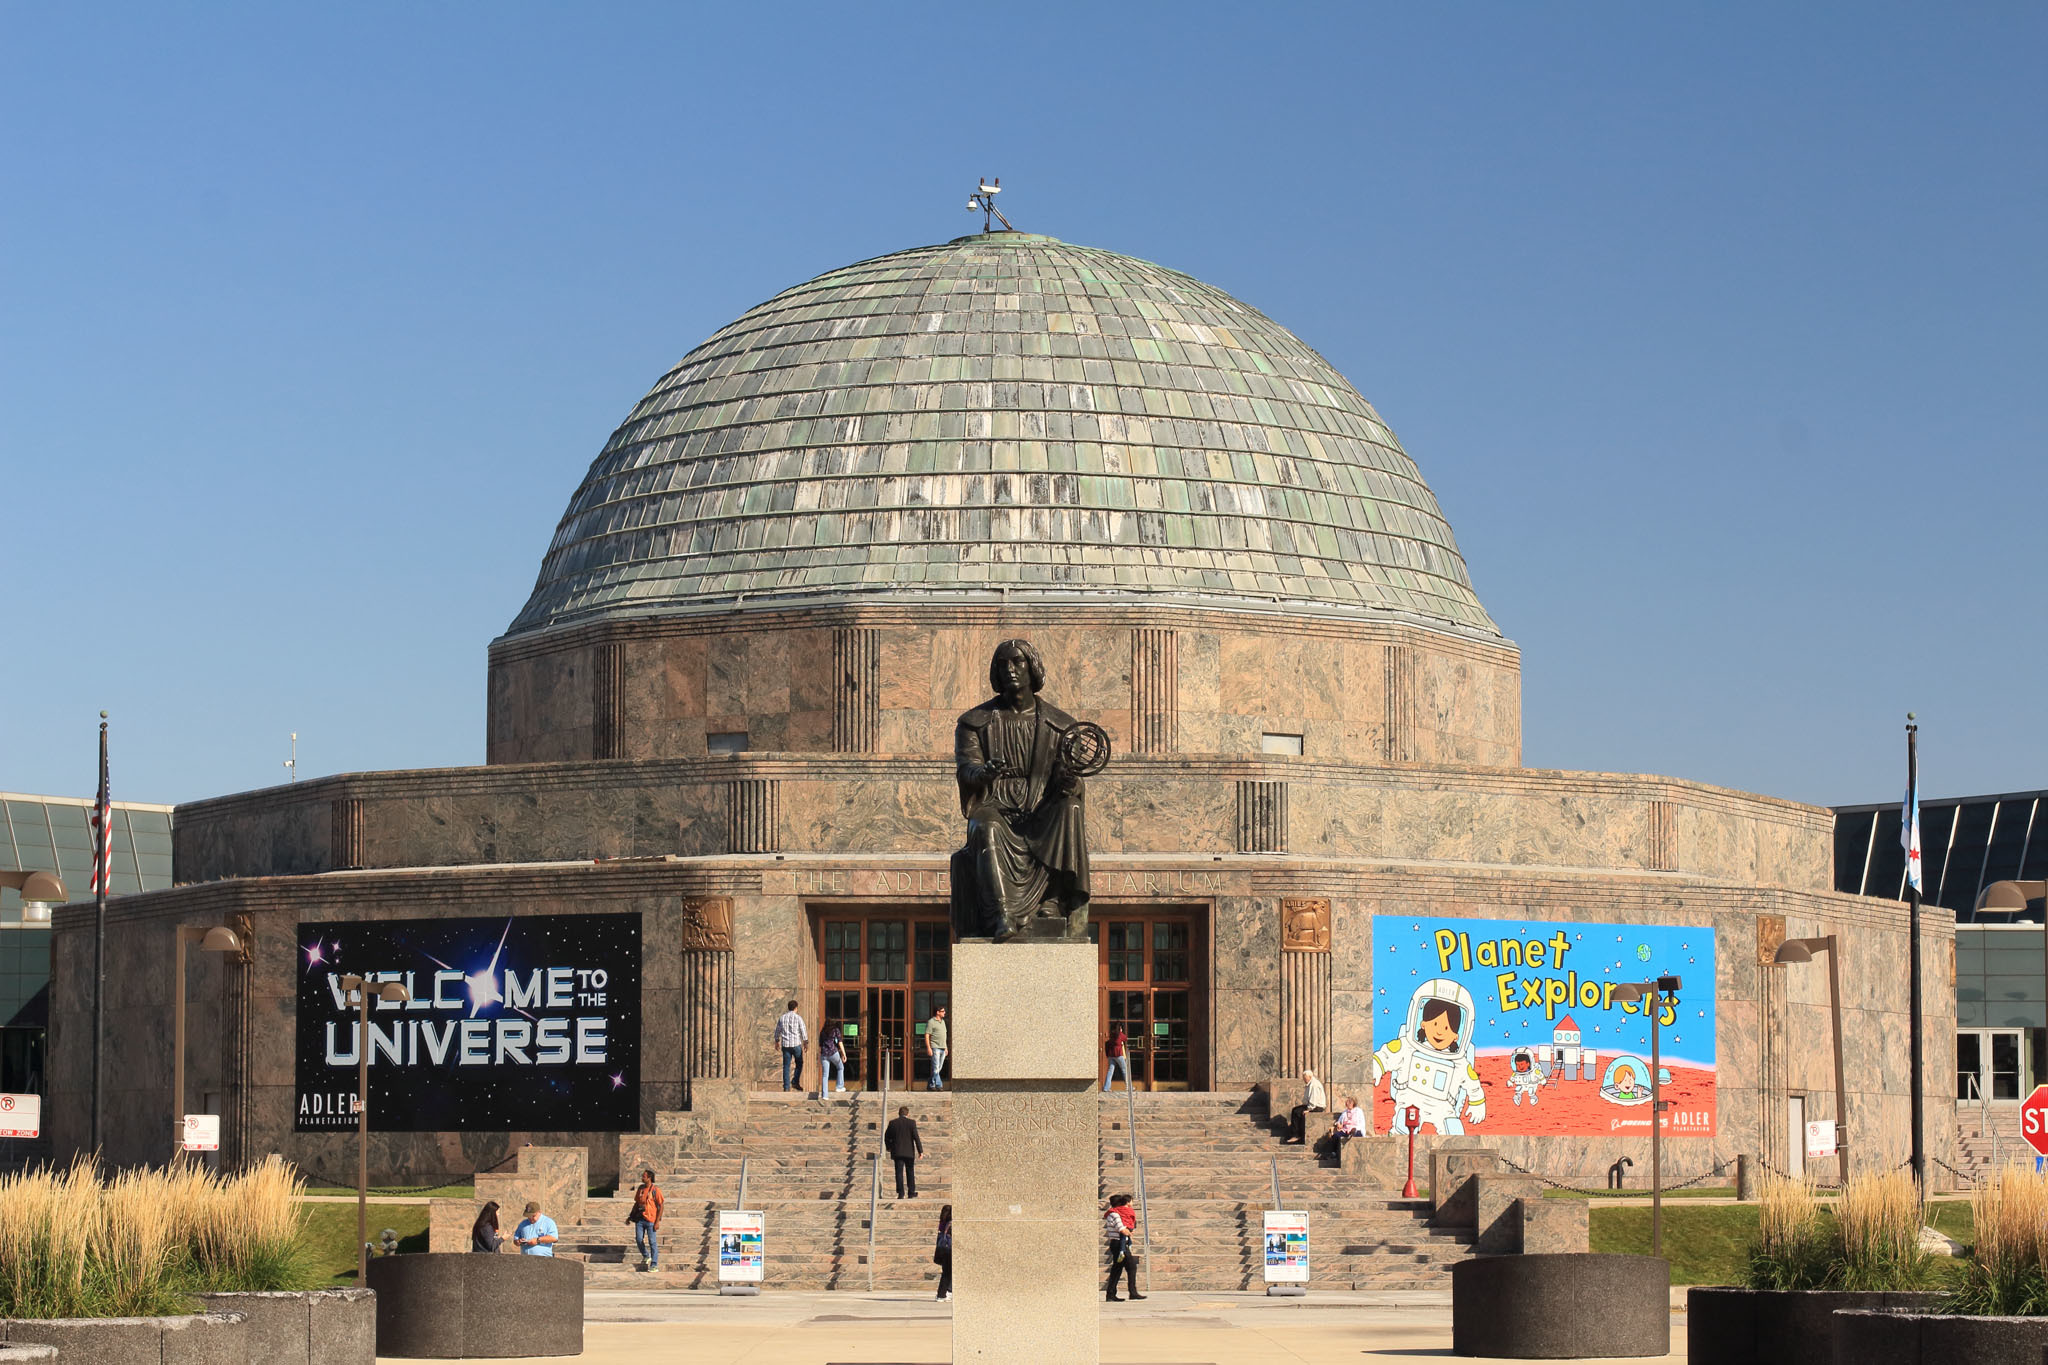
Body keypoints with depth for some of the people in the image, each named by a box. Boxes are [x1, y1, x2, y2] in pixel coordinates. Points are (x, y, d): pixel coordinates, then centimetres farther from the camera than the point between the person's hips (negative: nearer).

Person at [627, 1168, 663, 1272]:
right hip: (640, 1219, 6)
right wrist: (630, 1216, 17)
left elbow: (660, 1206, -8)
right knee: (638, 1240, 4)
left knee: (652, 1242, -3)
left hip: (651, 1220, -6)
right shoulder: (641, 1188, 9)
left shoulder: (655, 1190, -9)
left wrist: (657, 1222, -13)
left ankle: (654, 1265, 3)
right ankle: (646, 1256, 30)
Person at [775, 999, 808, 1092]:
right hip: (796, 1044, -3)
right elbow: (803, 1031, -8)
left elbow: (777, 1031, 16)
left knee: (786, 1066, 6)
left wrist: (777, 1041, 31)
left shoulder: (782, 1018, 5)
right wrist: (806, 1043, 1)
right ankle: (795, 1081, -1)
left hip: (785, 1045, 3)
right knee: (799, 1063, 14)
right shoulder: (798, 1018, -7)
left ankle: (786, 1086, 4)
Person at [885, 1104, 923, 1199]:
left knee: (899, 1173, 1)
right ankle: (911, 1193, 15)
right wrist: (920, 1151, -5)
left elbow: (886, 1137, 7)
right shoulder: (911, 1122, -5)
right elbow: (916, 1137, -9)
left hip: (897, 1152, 1)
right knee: (910, 1172, 12)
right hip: (909, 1152, -1)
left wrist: (889, 1148, 23)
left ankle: (900, 1193, -5)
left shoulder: (892, 1123, 0)